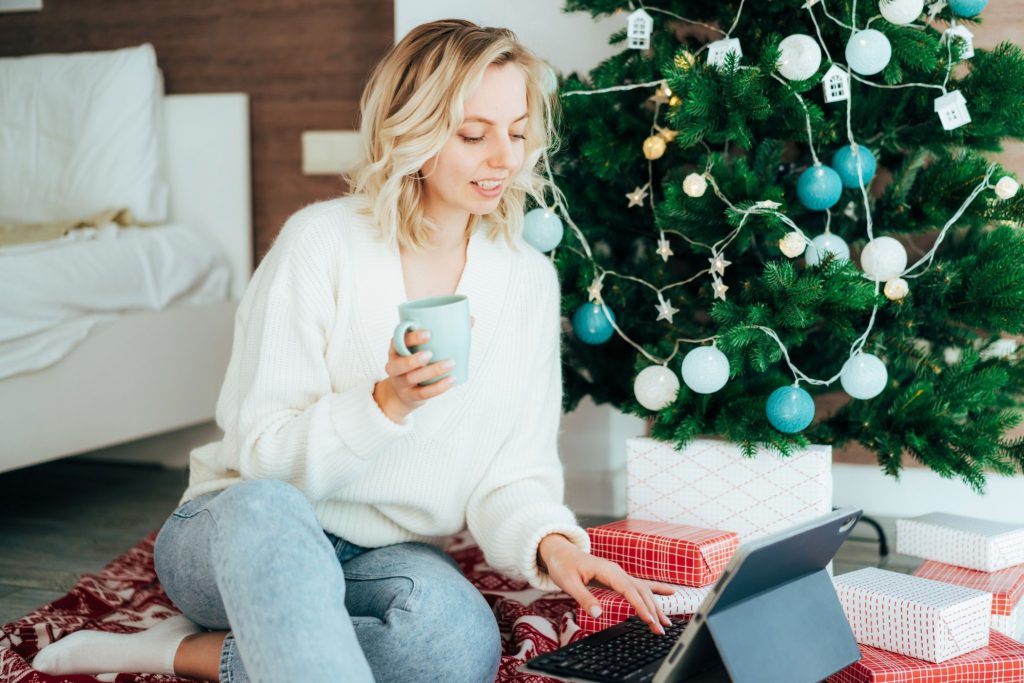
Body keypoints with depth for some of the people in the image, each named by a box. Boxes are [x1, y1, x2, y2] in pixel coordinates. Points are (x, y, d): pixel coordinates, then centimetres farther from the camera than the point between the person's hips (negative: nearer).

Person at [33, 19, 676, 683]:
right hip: (244, 536, -4)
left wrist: (551, 542, -20)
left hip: (387, 555, 4)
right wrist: (387, 403, -29)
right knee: (266, 507, -41)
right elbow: (260, 453, -13)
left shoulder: (530, 279, 2)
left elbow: (514, 475, 2)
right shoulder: (322, 242, -11)